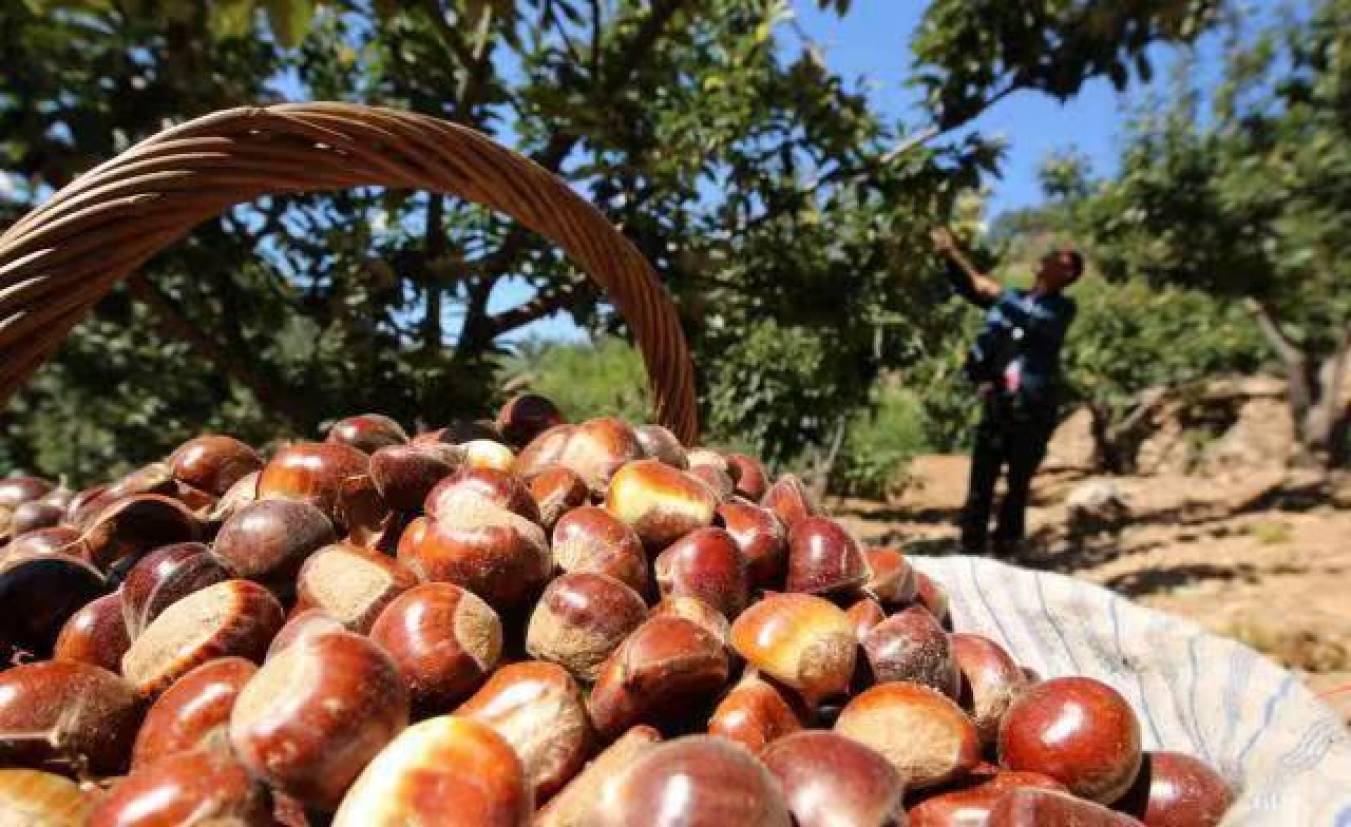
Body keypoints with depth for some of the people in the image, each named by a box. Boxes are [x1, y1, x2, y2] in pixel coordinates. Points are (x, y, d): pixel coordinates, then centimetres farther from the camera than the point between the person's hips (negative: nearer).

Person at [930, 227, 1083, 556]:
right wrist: (951, 255, 0)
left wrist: (997, 292, -21)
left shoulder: (1061, 308, 0)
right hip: (996, 405, 3)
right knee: (980, 487, 1)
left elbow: (1033, 320, -21)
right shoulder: (1013, 298, 13)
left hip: (1033, 411, -3)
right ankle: (970, 552, 7)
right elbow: (968, 288, 15)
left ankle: (1004, 553, 14)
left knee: (1018, 488, 5)